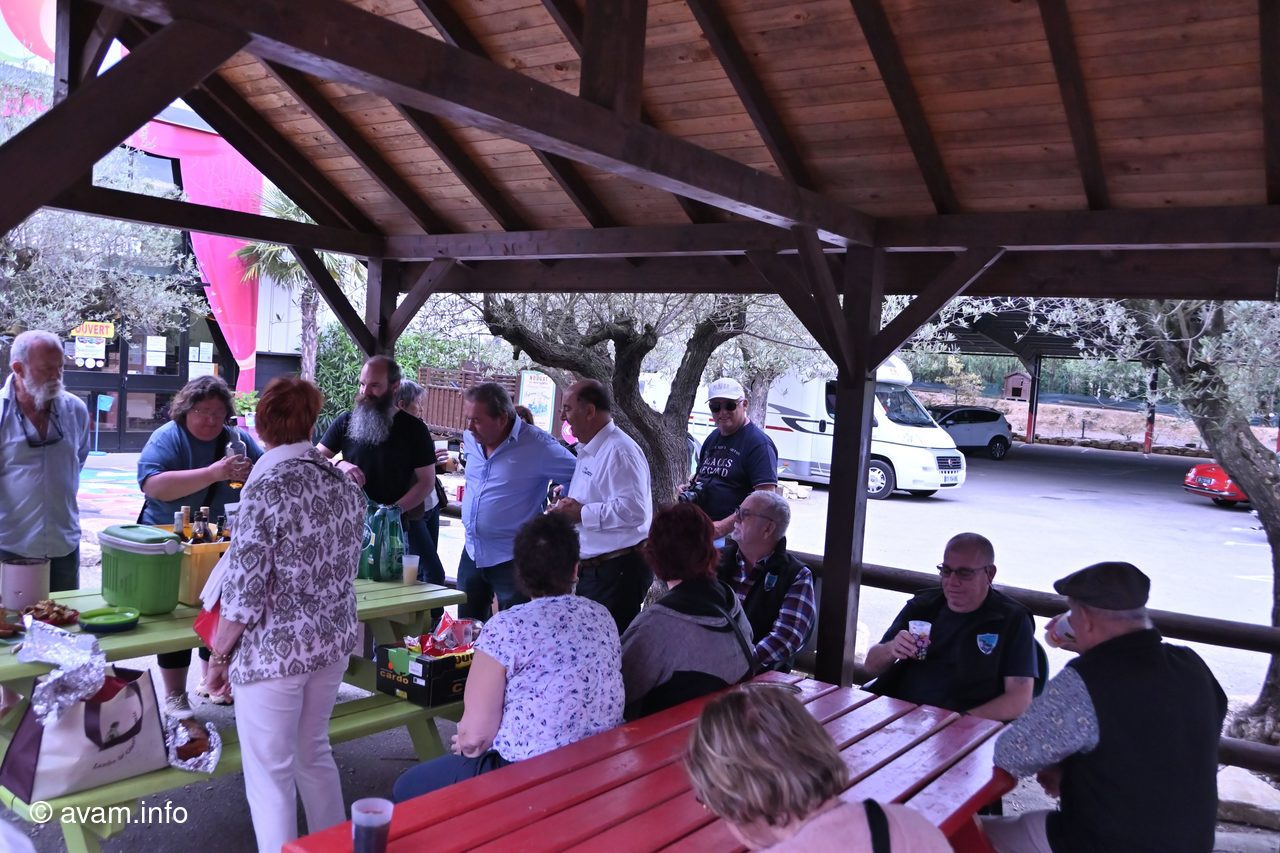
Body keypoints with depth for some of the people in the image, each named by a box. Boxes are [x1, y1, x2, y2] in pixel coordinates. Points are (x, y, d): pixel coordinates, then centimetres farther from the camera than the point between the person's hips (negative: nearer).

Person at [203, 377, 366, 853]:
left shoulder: (267, 489, -19)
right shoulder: (344, 484, -1)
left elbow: (244, 591, -17)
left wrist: (219, 655, -4)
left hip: (275, 649, -7)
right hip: (334, 639, 7)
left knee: (270, 771, 9)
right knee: (314, 751, 24)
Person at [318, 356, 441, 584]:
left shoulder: (413, 429, -2)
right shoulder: (345, 422, 5)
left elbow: (426, 482, -3)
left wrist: (393, 511, -18)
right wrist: (339, 465, -19)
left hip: (403, 522, -1)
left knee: (432, 577, -4)